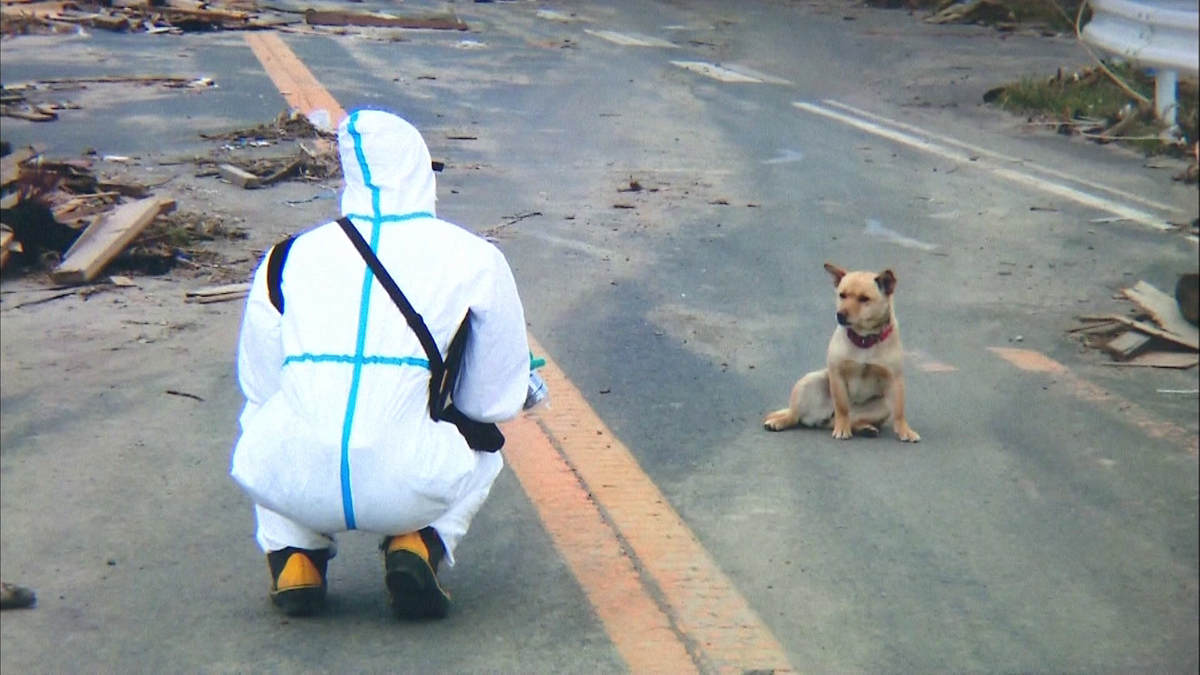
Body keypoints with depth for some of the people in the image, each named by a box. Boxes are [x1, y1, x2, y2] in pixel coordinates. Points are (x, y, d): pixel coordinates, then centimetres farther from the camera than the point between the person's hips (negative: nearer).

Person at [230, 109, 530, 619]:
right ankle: (418, 543, 6)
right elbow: (495, 402, 16)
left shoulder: (290, 256, 15)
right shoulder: (475, 259, 10)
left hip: (291, 484, 2)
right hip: (408, 489, -1)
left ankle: (294, 556, 15)